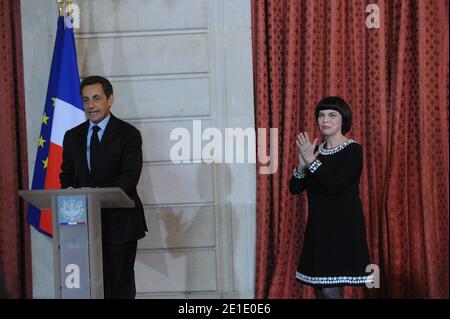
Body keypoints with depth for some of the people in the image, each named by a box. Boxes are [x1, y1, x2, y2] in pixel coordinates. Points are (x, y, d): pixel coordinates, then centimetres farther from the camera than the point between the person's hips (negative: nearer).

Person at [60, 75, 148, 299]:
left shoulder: (128, 134, -2)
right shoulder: (72, 136, 14)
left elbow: (129, 177, -12)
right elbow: (66, 175, 16)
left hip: (119, 222, -3)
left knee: (121, 284, 1)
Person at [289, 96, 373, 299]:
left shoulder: (353, 150, -9)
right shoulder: (316, 150, 10)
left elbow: (334, 186, -22)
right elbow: (295, 189, 5)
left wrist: (310, 160, -19)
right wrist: (302, 163, -11)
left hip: (343, 227, -7)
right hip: (318, 227, 7)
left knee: (330, 290, -10)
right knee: (319, 289, 10)